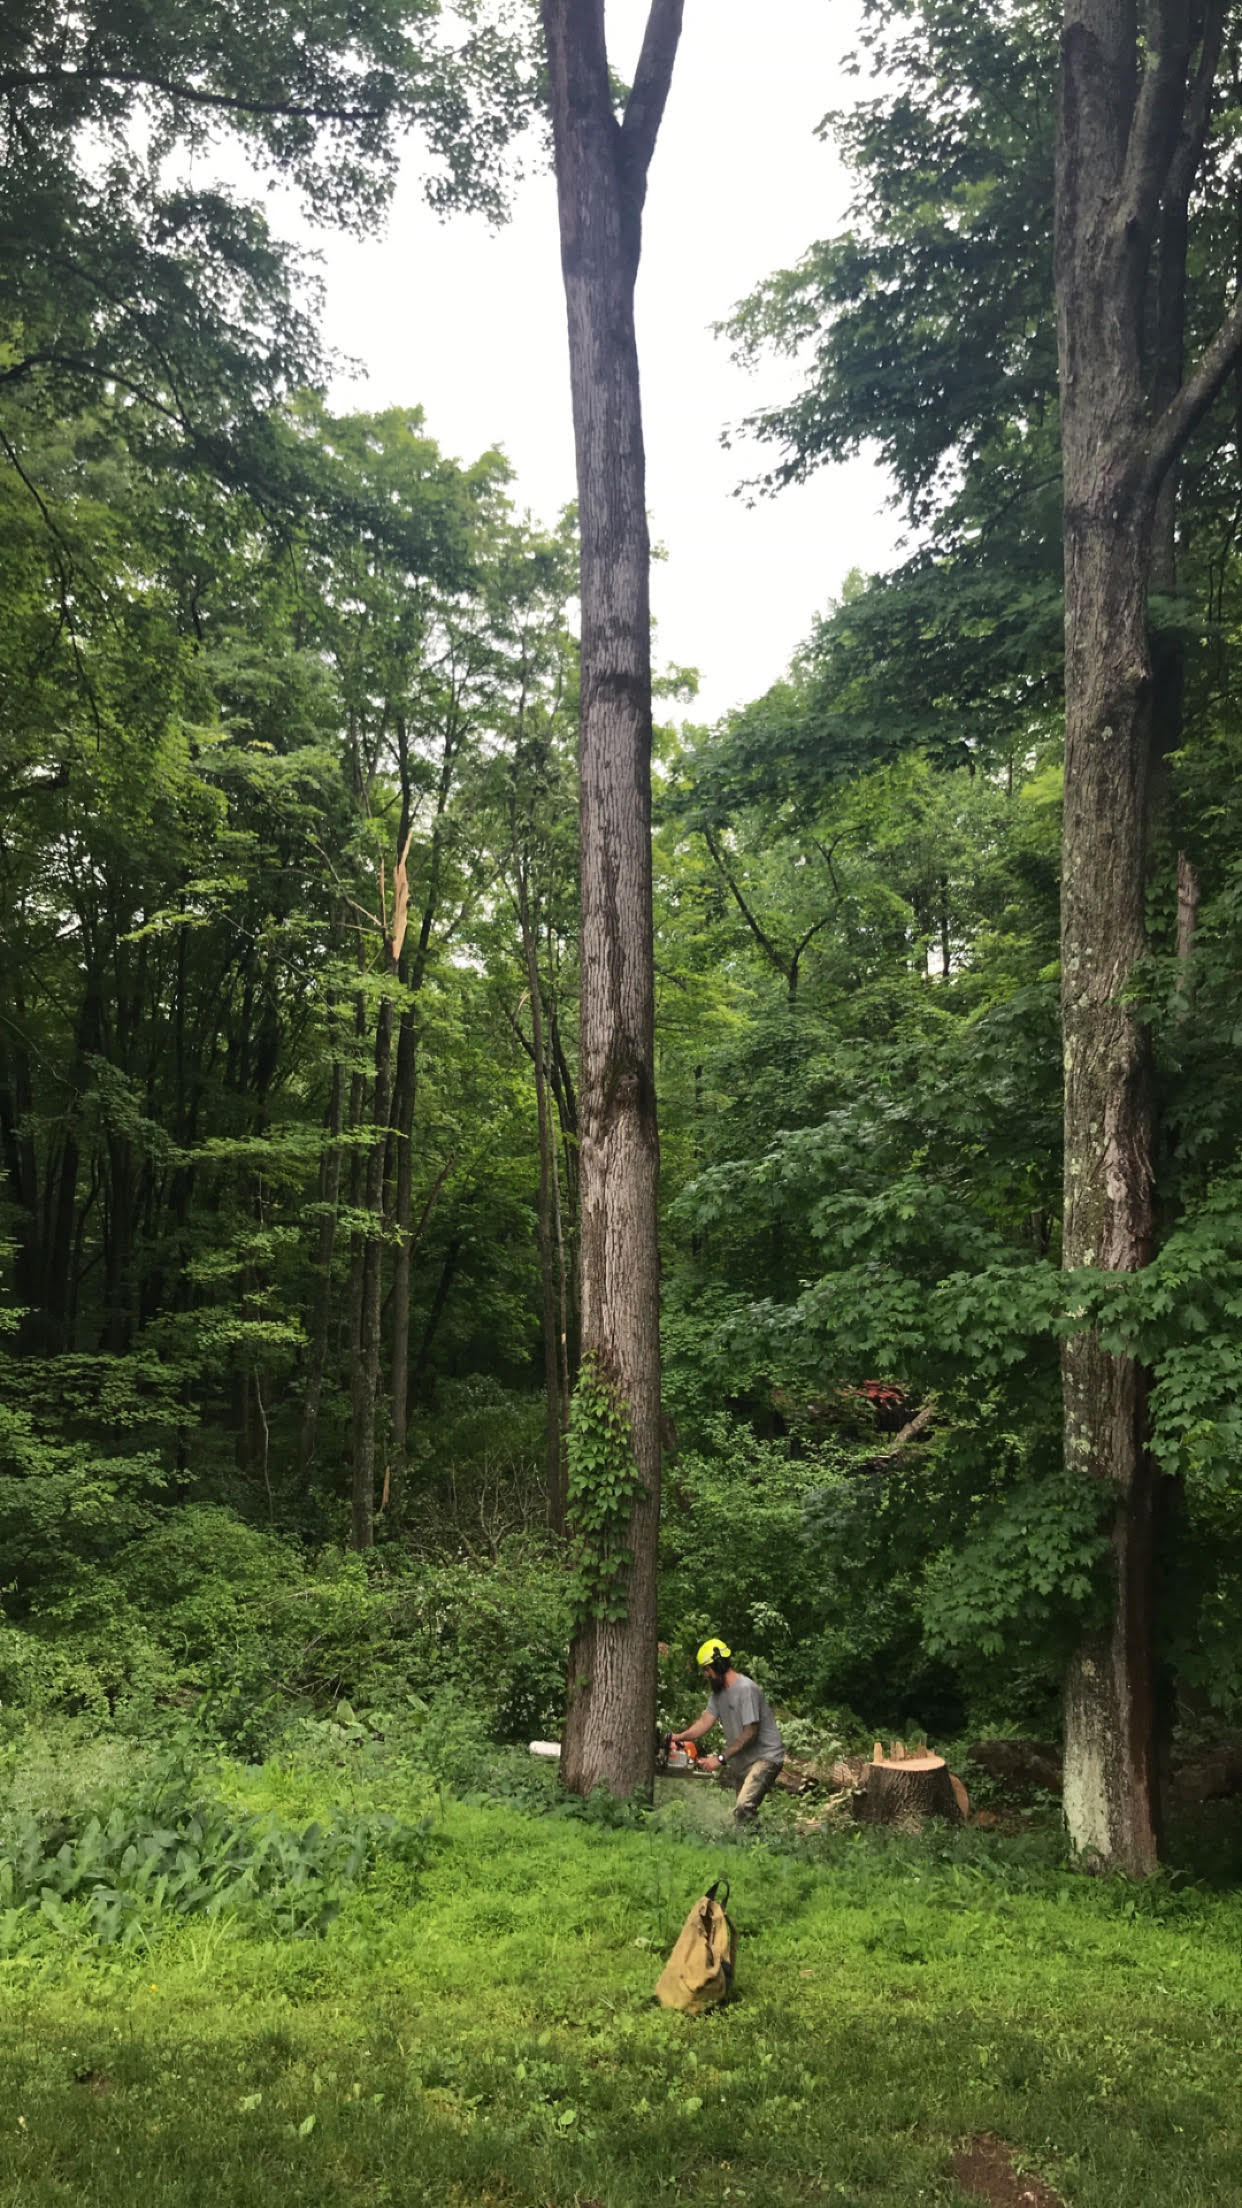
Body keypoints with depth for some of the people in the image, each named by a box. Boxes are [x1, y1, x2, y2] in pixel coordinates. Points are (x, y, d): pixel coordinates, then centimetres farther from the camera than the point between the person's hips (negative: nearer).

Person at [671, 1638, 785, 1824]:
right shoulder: (718, 1690, 8)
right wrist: (681, 1737, -17)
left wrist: (721, 1759, -25)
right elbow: (706, 1721, 0)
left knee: (743, 1809, -24)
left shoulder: (746, 1689, -20)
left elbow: (750, 1733, -22)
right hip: (741, 1759, 10)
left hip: (765, 1756, -10)